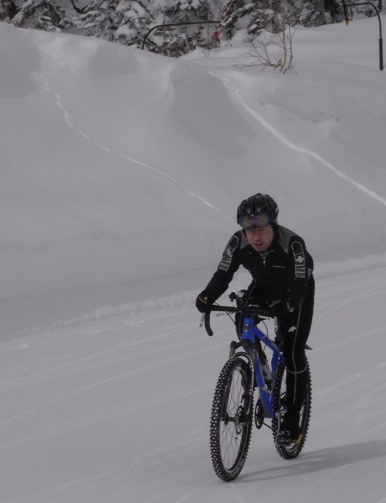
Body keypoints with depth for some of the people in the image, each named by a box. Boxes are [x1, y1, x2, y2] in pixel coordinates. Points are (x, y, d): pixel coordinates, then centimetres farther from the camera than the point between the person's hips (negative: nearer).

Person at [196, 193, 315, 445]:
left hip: (297, 292, -4)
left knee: (293, 351, -13)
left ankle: (292, 421, -3)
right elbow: (223, 275, -24)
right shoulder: (239, 243, -25)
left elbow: (299, 286, -41)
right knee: (243, 326, -23)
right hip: (264, 287, 4)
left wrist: (284, 304, -61)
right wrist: (207, 297, -43)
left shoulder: (292, 244, -37)